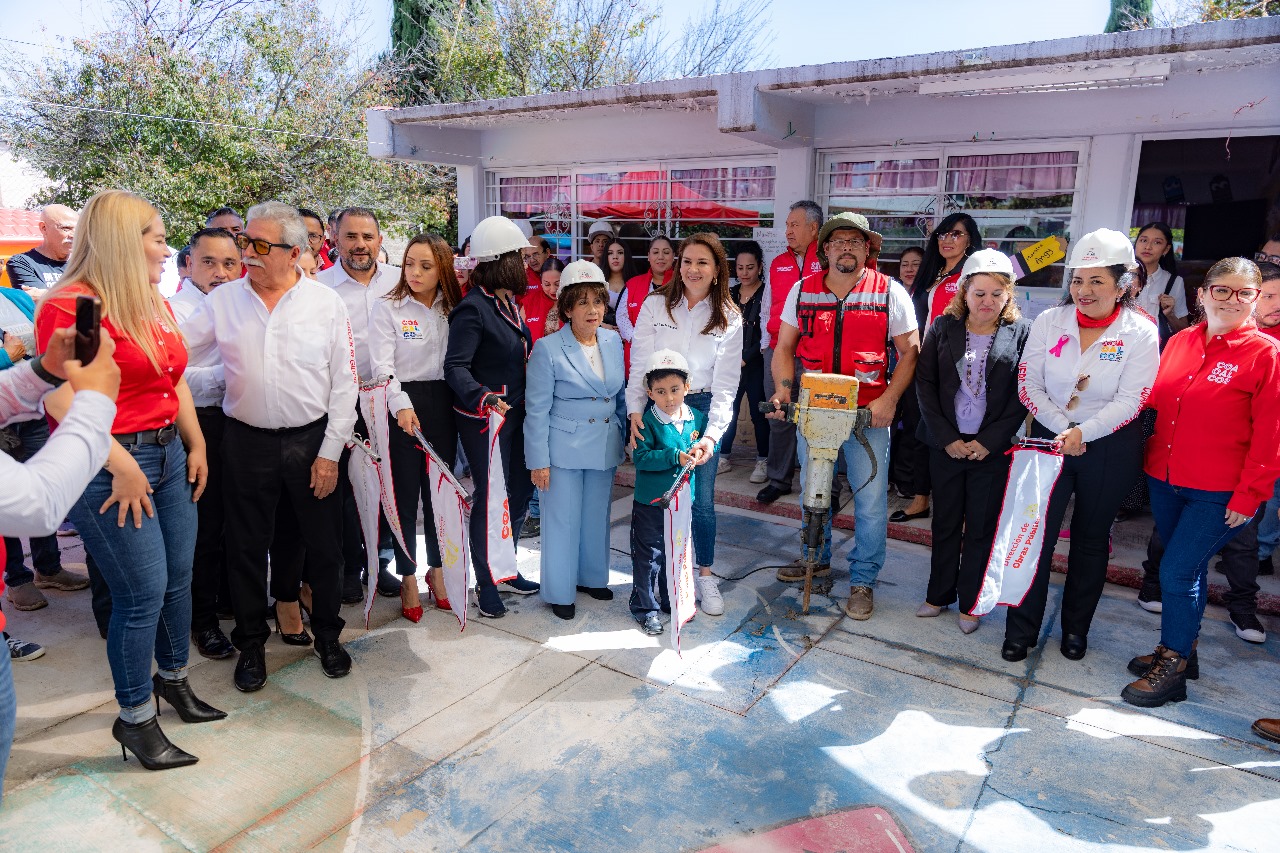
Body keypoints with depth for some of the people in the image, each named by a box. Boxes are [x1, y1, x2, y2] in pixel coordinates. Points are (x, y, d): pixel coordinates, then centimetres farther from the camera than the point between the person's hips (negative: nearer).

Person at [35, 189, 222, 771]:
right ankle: (134, 719, 19)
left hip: (169, 455, 8)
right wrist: (122, 466, -20)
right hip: (112, 467, -8)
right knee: (143, 593, 0)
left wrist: (195, 443, 12)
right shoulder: (71, 306, -15)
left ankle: (172, 678, 37)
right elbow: (61, 402, -21)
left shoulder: (154, 303, 11)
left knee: (178, 577, 16)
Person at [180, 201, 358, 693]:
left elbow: (344, 383, -3)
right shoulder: (224, 301, 2)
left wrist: (330, 451, -6)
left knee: (323, 545, 10)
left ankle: (327, 635, 31)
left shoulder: (326, 303, -3)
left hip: (312, 440, -1)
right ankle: (250, 644, 31)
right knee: (247, 547, 12)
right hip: (248, 443, 2)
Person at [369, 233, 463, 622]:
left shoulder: (452, 309, 9)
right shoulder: (387, 308, -4)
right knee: (405, 492, 3)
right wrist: (401, 405, -26)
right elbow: (382, 365, -12)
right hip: (403, 406, -3)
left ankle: (437, 568, 28)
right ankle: (408, 578, 18)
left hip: (442, 405, 4)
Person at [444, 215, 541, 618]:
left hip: (514, 414, 9)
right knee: (491, 497, 2)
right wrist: (484, 398, -40)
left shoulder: (508, 303, 10)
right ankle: (486, 583, 20)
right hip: (483, 418, -8)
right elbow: (456, 366, -25)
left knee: (520, 490, 15)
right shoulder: (472, 308, -17)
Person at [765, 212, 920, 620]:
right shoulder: (803, 289, 5)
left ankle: (863, 579, 16)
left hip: (869, 413, -2)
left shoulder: (890, 292, -2)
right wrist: (783, 387, -7)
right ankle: (816, 558, 37)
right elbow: (784, 346, 9)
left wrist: (889, 398, -12)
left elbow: (909, 350, 0)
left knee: (870, 498, -1)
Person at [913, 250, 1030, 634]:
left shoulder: (1022, 332, -3)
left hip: (993, 448, -1)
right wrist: (945, 437, -8)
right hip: (945, 444, 2)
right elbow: (925, 383, -1)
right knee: (945, 523, 12)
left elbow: (1024, 394, -5)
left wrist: (989, 441, -12)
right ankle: (939, 594, 27)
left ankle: (970, 603, 22)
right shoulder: (943, 328, 1)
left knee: (981, 528, 8)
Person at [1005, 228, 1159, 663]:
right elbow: (1028, 386, -6)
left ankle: (1076, 628, 29)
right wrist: (1062, 429, -16)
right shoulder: (1049, 322, -4)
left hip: (1109, 448, -1)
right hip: (1050, 438, 1)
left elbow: (1130, 401, -15)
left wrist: (1082, 433, -26)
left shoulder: (1140, 333, -8)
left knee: (1091, 538, 13)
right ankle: (1021, 629, 12)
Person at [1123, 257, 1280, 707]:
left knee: (1177, 570, -4)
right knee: (1188, 568, 19)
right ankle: (1180, 651, 35)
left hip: (1219, 494, -5)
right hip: (1165, 480, 5)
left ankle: (1172, 669, 13)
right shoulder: (1179, 342, 4)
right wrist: (1148, 460, 7)